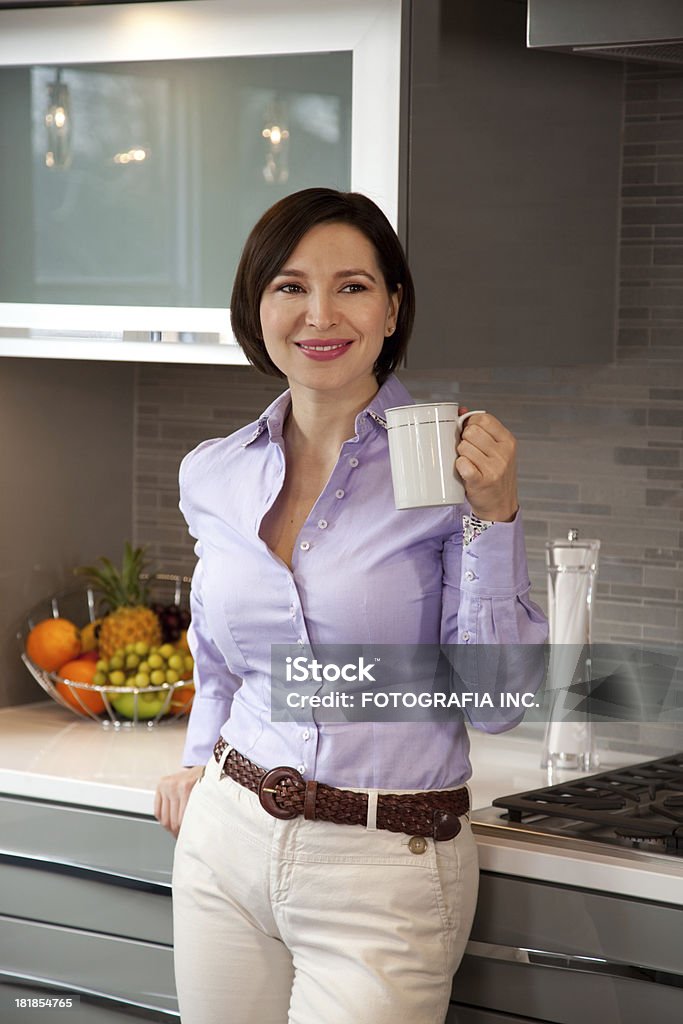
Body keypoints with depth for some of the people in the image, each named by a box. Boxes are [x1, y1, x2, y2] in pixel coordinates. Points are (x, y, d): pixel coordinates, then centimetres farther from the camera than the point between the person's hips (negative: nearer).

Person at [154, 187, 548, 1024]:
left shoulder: (452, 463, -9)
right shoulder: (213, 476, 4)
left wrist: (493, 517, -20)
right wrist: (200, 760, 11)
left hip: (385, 870, -4)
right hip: (228, 846, 4)